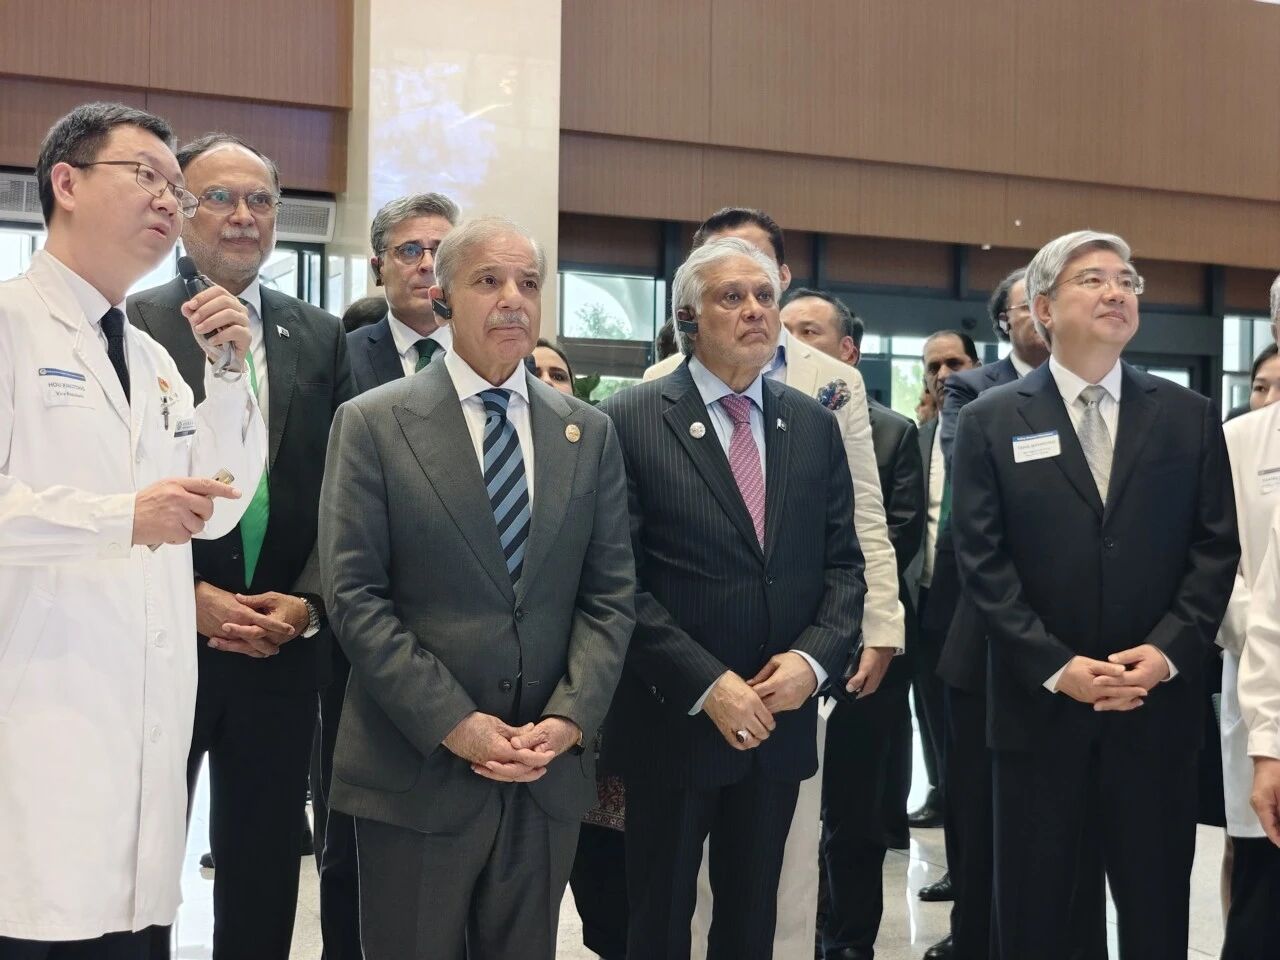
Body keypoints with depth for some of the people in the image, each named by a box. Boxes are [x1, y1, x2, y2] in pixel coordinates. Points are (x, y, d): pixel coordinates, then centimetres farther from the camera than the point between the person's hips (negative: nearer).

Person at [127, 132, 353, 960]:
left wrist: (307, 601, -7)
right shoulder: (130, 326, -2)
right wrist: (189, 597, -15)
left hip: (283, 648, 3)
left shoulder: (321, 338, 8)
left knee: (265, 873, 13)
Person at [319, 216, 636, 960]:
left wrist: (570, 718, -9)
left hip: (551, 771, 3)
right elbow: (355, 596, -8)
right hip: (416, 769, -3)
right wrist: (453, 724, -15)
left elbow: (611, 595, 5)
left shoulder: (590, 433, 9)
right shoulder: (373, 424, -2)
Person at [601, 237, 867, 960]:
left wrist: (813, 657, -11)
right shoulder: (631, 422, -8)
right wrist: (707, 685, -18)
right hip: (674, 718, -4)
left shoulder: (815, 425, 7)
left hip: (782, 718, 4)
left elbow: (843, 563, 6)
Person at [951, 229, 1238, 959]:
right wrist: (1055, 667, -13)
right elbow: (982, 563, -4)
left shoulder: (1189, 417, 7)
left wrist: (1168, 651, -11)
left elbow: (1217, 550, 3)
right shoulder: (991, 422, 1)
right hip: (1040, 704, -1)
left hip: (1158, 705, 1)